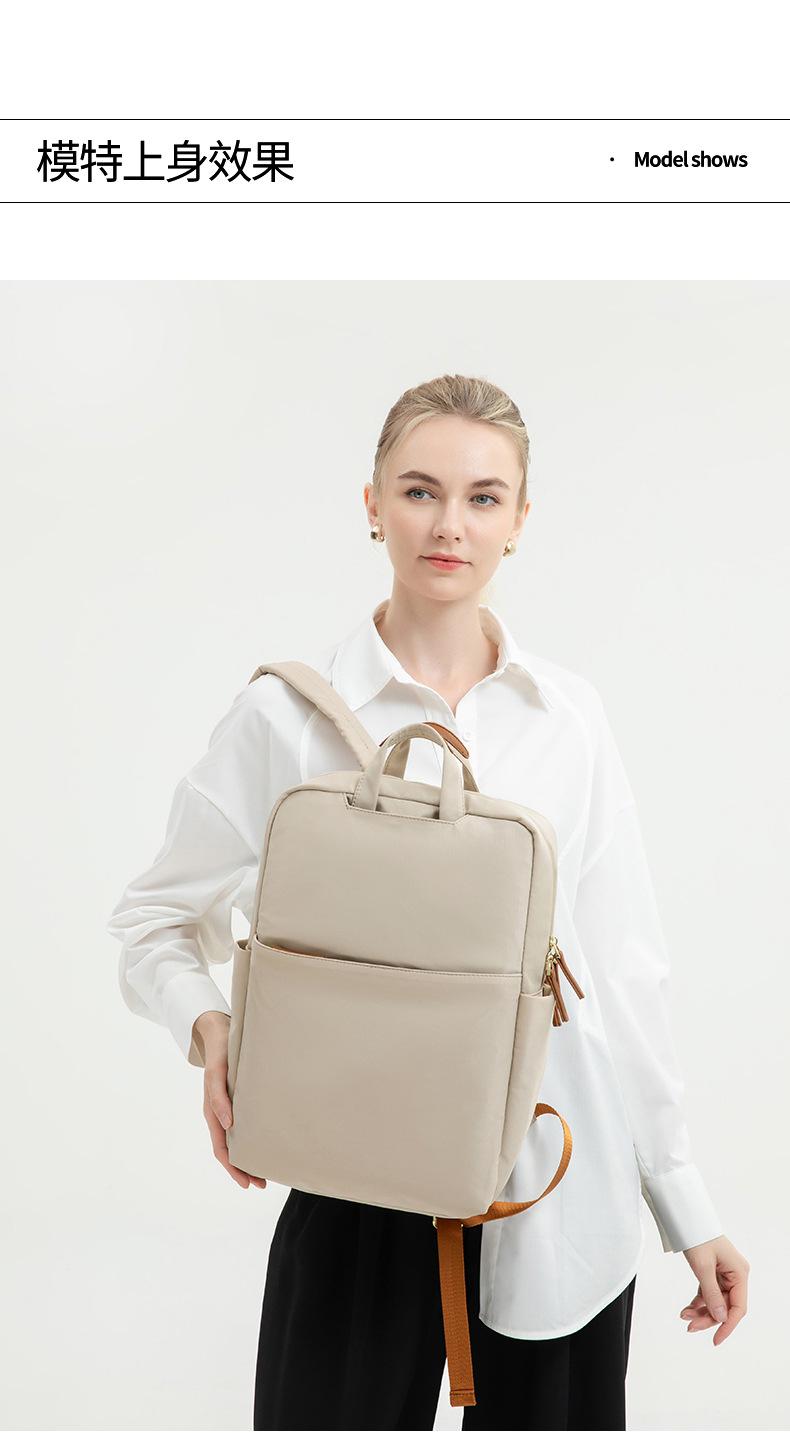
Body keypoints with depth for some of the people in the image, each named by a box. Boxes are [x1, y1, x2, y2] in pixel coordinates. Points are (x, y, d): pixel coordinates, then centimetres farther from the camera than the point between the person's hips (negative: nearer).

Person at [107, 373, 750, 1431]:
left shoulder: (571, 717, 1)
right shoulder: (289, 714, -6)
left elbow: (624, 967, 4)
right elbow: (156, 918, 2)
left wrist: (688, 1208, 6)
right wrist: (210, 1026, -19)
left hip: (563, 1189, 3)